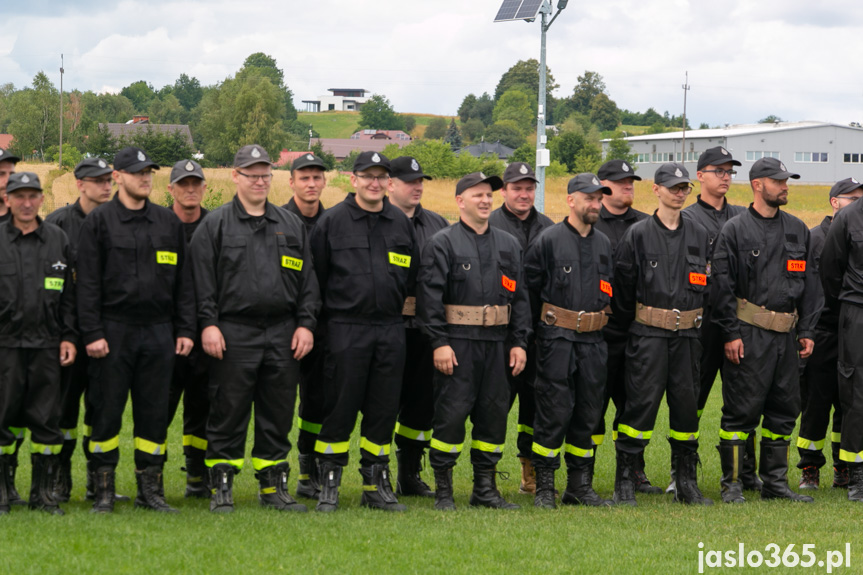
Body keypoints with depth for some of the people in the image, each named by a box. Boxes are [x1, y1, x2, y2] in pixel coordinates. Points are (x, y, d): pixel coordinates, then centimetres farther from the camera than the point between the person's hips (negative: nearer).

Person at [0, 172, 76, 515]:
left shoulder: (58, 240, 10)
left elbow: (69, 295, 12)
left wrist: (69, 337, 5)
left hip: (46, 345, 2)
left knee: (47, 421, 3)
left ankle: (43, 493, 11)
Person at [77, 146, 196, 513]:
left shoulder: (168, 222, 12)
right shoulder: (99, 221, 1)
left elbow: (183, 281, 14)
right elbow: (88, 283, -3)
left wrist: (185, 330, 7)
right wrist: (92, 333, -10)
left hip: (158, 332, 3)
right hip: (114, 330, -3)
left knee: (155, 413, 5)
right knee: (106, 412, 0)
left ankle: (150, 489, 13)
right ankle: (104, 490, 8)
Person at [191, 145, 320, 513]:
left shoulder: (292, 226, 15)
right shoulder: (215, 225, 4)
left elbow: (307, 280, 15)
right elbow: (203, 280, -1)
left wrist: (306, 324, 5)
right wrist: (209, 324, -10)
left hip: (282, 335, 4)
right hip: (233, 334, -3)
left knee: (278, 414, 7)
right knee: (228, 414, -1)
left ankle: (274, 486, 16)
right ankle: (222, 487, 7)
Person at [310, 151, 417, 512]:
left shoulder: (401, 223, 11)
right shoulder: (332, 221, -1)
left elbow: (411, 276, 20)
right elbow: (316, 276, 3)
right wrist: (331, 314, 3)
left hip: (391, 330, 4)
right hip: (346, 329, -4)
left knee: (384, 410, 6)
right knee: (340, 408, -3)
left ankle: (377, 485, 14)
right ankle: (329, 485, 4)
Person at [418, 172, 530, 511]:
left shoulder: (509, 245, 14)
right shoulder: (442, 243, -1)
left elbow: (520, 296, 14)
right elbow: (430, 295, -7)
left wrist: (519, 342, 6)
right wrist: (439, 342, -15)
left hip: (497, 344, 5)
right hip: (457, 344, -5)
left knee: (494, 413, 7)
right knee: (451, 413, -5)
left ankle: (485, 487, 17)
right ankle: (443, 490, 3)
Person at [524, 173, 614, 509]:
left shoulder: (604, 244, 13)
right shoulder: (548, 240, -5)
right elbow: (529, 287, -1)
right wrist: (544, 326, 3)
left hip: (593, 341, 6)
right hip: (557, 339, -5)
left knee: (588, 414, 8)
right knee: (554, 413, -6)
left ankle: (580, 486, 16)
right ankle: (544, 488, 1)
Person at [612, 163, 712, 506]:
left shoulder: (699, 235, 11)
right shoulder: (638, 234, -2)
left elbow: (706, 284, 17)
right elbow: (623, 285, 2)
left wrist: (698, 321, 12)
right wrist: (628, 324, 6)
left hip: (688, 334, 4)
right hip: (649, 333, -4)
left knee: (686, 402, 6)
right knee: (642, 402, -7)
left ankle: (687, 483, 15)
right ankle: (625, 481, -1)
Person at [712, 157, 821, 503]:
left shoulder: (797, 229, 14)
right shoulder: (735, 230, -2)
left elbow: (810, 283, 16)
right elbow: (722, 285, -6)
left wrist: (807, 331, 9)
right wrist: (731, 334, -12)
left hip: (786, 335, 6)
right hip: (749, 334, -6)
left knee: (784, 409, 8)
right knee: (741, 409, -5)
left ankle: (775, 482, 18)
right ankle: (732, 484, 3)